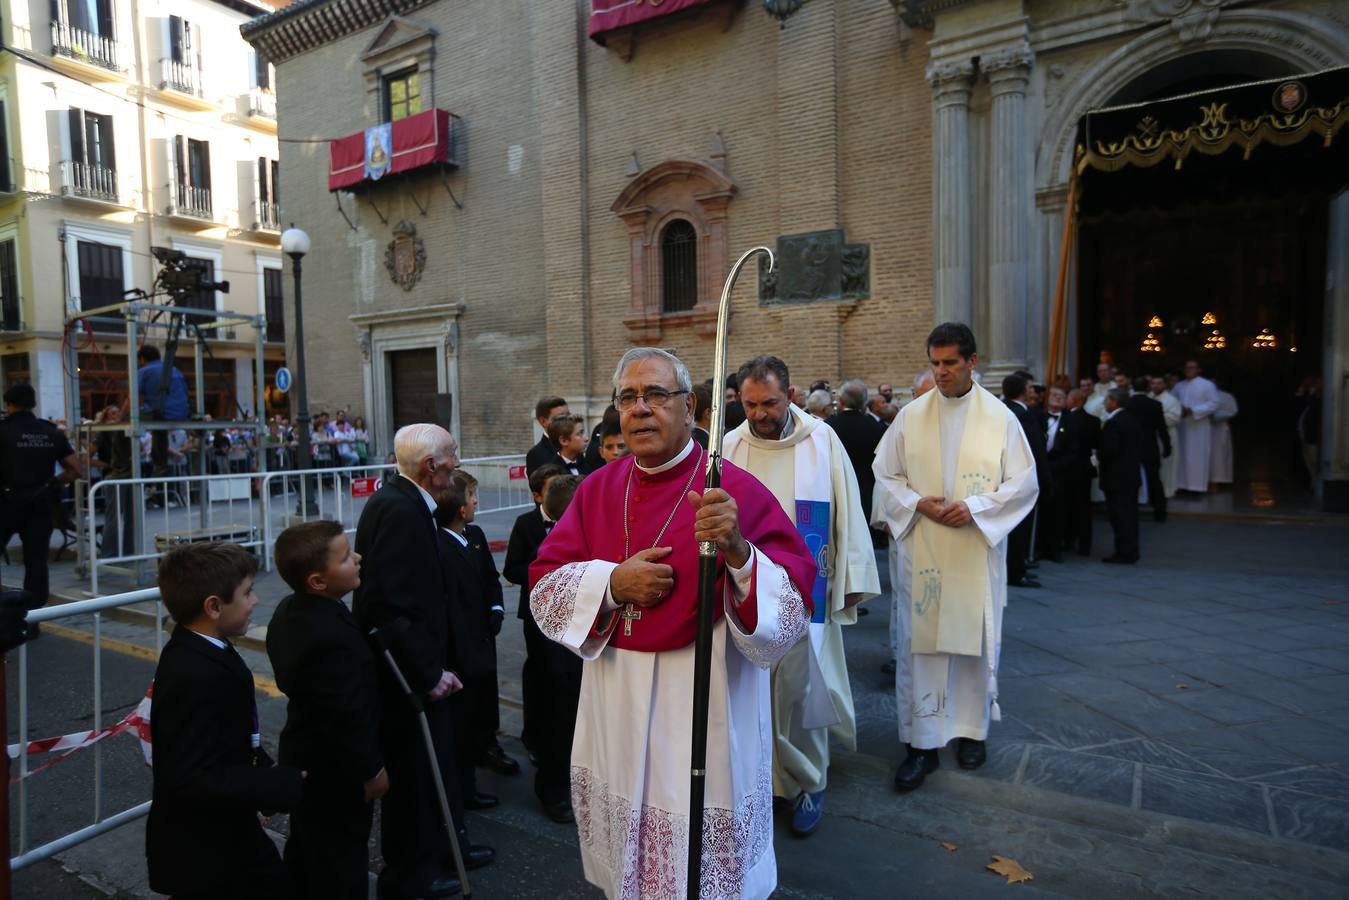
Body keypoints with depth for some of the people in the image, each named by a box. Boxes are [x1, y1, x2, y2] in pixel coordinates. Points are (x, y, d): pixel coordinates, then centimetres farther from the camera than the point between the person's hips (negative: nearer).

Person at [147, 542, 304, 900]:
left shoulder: (200, 652, -1)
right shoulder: (193, 676, -31)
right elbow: (193, 780, -31)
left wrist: (265, 770, -3)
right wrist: (286, 784, -27)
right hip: (199, 849, -9)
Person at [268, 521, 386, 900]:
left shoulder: (288, 612, -2)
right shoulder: (334, 635, -34)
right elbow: (347, 715, -29)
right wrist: (371, 770, -15)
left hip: (303, 758, 9)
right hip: (336, 771, -9)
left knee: (305, 851, 26)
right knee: (341, 867, 9)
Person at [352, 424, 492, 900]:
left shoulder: (405, 502, 7)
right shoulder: (399, 510, -24)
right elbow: (390, 606, -29)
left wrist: (434, 666, 12)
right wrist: (428, 673, -22)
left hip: (415, 665, 10)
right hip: (403, 674, -10)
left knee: (436, 757, 23)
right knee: (412, 771, 9)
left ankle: (447, 844, 42)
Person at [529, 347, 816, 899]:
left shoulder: (736, 491, -12)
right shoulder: (597, 490, 3)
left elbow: (794, 605, -18)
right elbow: (543, 588, 2)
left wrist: (738, 551, -36)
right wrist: (613, 583, -15)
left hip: (705, 706, -4)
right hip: (615, 707, 4)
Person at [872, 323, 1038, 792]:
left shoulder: (1000, 418, 0)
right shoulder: (911, 416, 3)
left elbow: (1023, 482, -1)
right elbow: (885, 474, 5)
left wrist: (975, 507, -15)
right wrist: (917, 503, -12)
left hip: (977, 549, 0)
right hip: (920, 549, 1)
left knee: (975, 638, 9)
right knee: (920, 641, 2)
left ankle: (972, 729, 29)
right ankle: (921, 743, 11)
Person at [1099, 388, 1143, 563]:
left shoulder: (1112, 423, -18)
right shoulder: (1133, 420, 9)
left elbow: (1109, 451, -22)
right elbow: (1140, 448, 12)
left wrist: (1098, 454, -5)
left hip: (1116, 476, -9)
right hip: (1132, 475, 9)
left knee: (1119, 515, -3)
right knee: (1130, 513, 14)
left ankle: (1124, 552, 0)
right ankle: (1131, 551, 21)